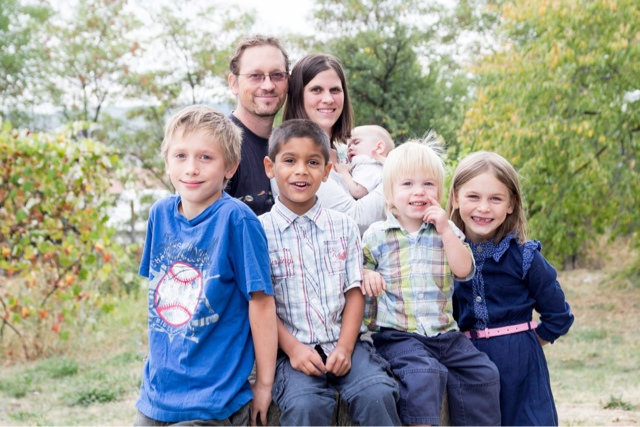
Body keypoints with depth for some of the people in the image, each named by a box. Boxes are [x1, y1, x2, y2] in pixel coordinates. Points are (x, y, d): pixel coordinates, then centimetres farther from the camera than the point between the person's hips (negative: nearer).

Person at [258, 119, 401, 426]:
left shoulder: (343, 226, 9)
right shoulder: (260, 230, 1)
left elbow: (354, 292, 6)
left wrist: (345, 348, -7)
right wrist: (292, 348, -12)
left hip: (345, 343, 3)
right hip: (294, 349, -2)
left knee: (378, 394, -22)